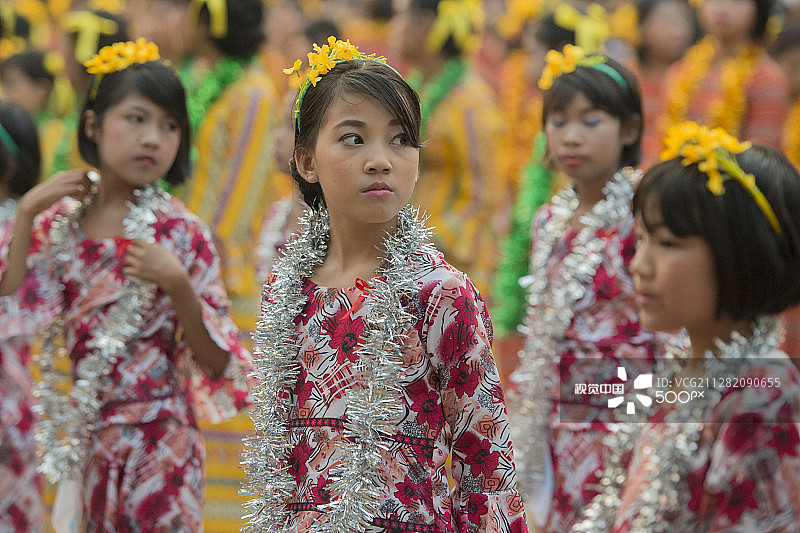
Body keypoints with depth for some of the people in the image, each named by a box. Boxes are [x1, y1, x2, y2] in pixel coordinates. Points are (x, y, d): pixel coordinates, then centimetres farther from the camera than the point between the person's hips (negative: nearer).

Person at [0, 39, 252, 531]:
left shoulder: (182, 233, -8)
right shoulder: (57, 221, 1)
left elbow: (217, 362, -8)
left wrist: (177, 284, -23)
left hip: (156, 442, -3)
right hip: (78, 441, 3)